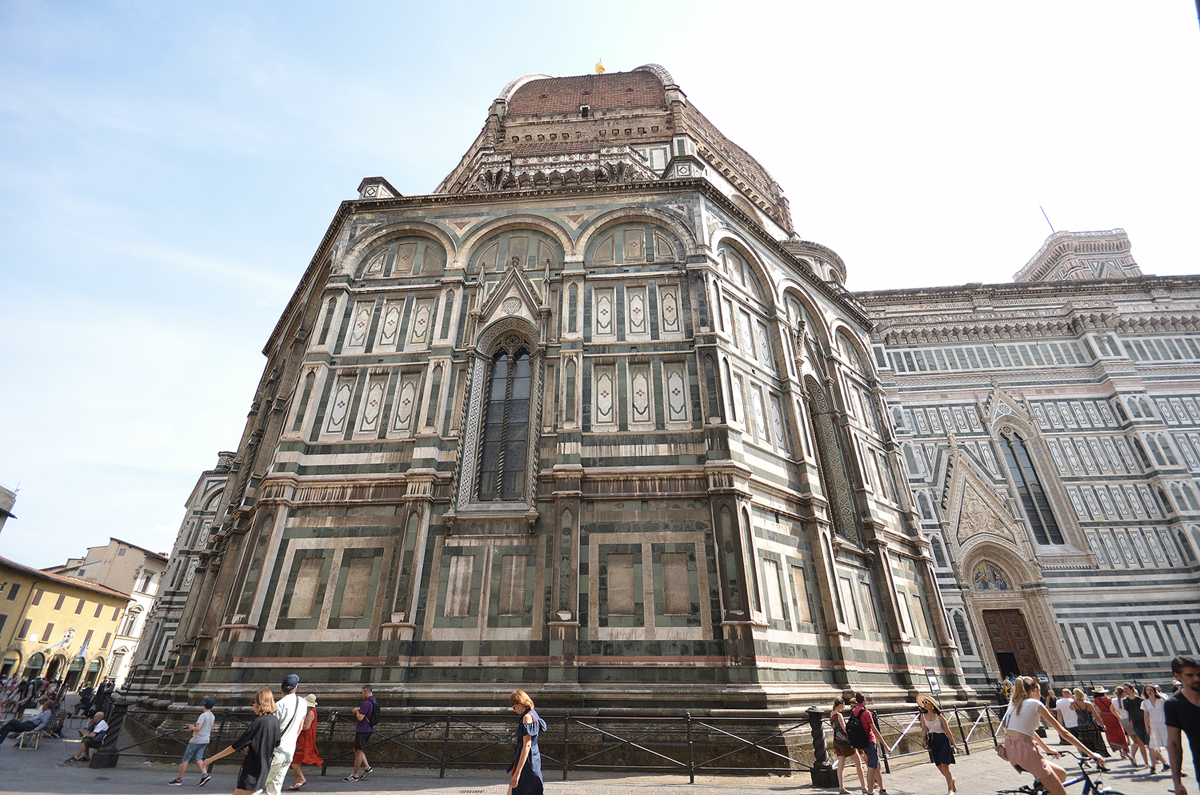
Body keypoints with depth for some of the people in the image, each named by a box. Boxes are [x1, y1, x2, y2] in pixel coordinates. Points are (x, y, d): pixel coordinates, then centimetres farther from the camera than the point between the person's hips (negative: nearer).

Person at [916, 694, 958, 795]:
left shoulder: (939, 716, -14)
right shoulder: (923, 715, -2)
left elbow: (947, 731, -4)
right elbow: (924, 729, 4)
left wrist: (954, 744, -1)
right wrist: (923, 739, -10)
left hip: (943, 741, -4)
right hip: (932, 742, 4)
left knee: (944, 766, -8)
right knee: (939, 767, 8)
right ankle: (951, 780, 37)